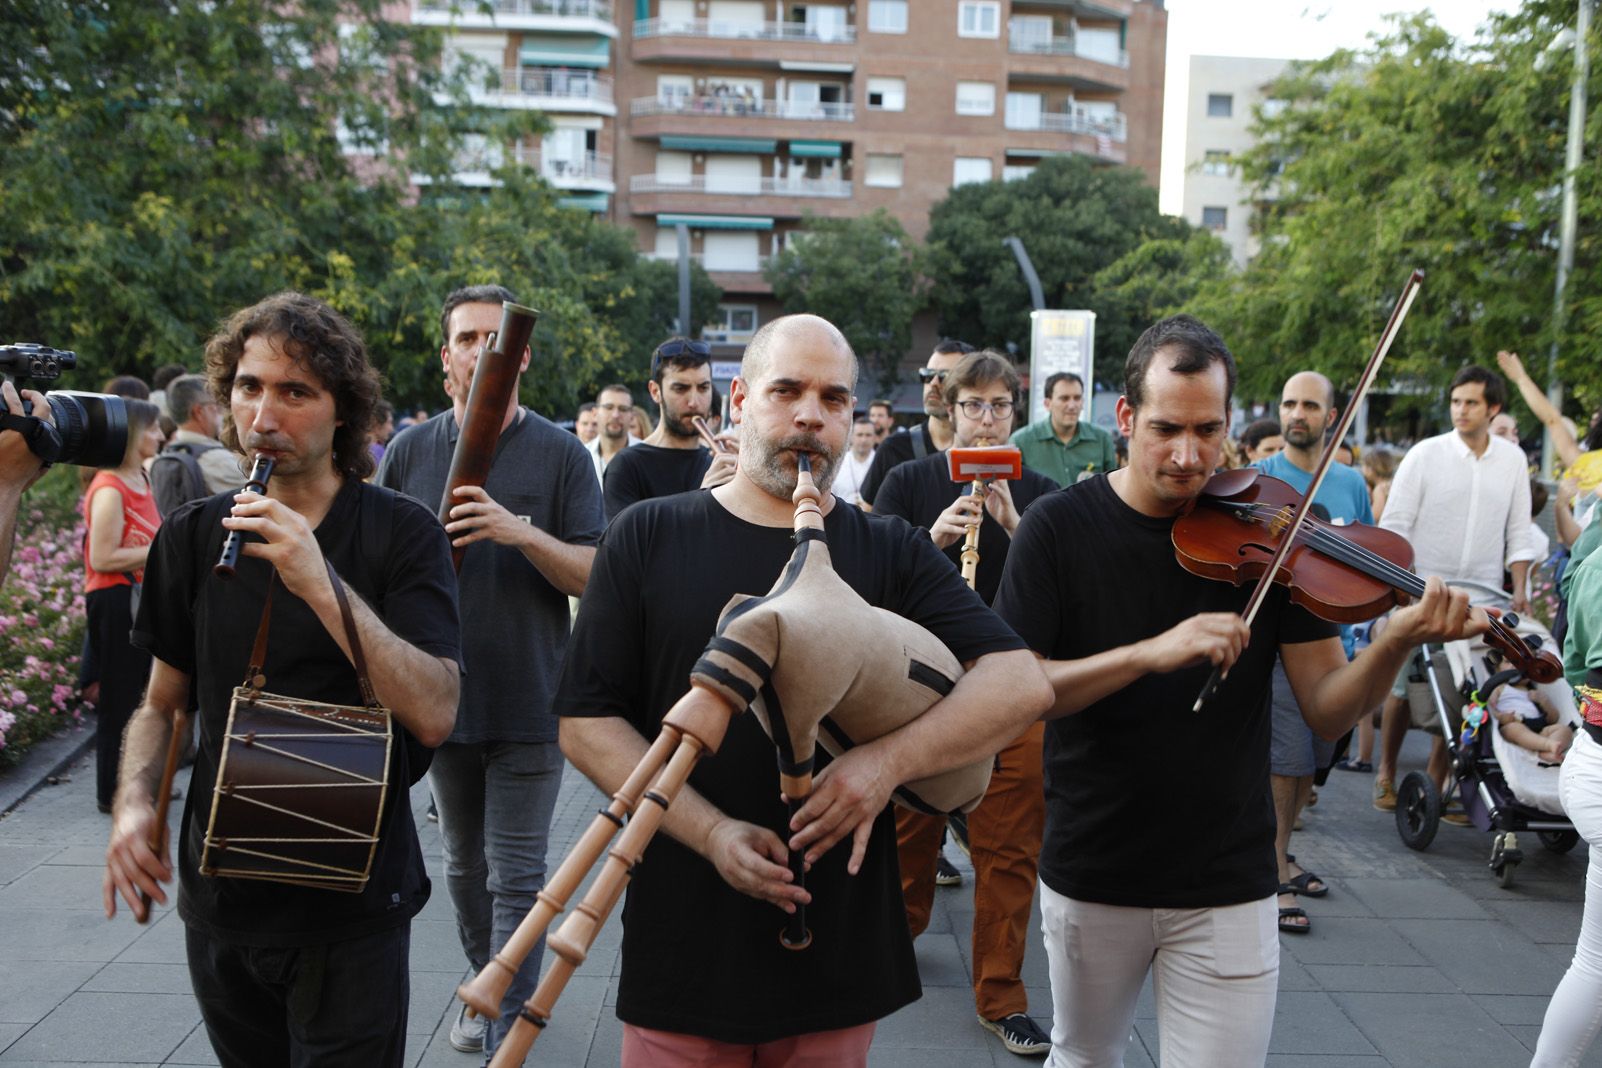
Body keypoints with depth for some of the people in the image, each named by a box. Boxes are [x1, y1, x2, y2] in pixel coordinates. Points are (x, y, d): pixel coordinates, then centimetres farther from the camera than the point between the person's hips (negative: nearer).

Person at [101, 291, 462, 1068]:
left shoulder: (401, 532, -12)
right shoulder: (192, 536, 1)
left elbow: (435, 713, -22)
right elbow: (163, 701, 11)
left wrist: (323, 586, -29)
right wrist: (134, 800, -8)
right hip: (219, 898, 4)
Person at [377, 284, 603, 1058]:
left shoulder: (561, 455, -4)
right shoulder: (410, 451, 4)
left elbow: (596, 576, -9)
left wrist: (523, 533, -24)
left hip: (528, 704, -3)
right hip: (441, 698, 4)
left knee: (516, 879, 0)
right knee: (464, 864, 20)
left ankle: (509, 1033, 9)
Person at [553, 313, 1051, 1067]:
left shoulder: (893, 552, 3)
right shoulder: (648, 537, 0)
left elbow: (1022, 684, -6)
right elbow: (586, 722, -3)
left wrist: (890, 760, -22)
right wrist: (712, 832, -16)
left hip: (843, 947, 1)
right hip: (684, 943, -1)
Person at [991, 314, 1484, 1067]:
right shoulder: (1060, 527, -9)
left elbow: (1326, 710, -6)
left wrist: (1397, 640, -26)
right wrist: (1149, 651, -30)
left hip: (1229, 886, 0)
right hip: (1090, 876, 0)